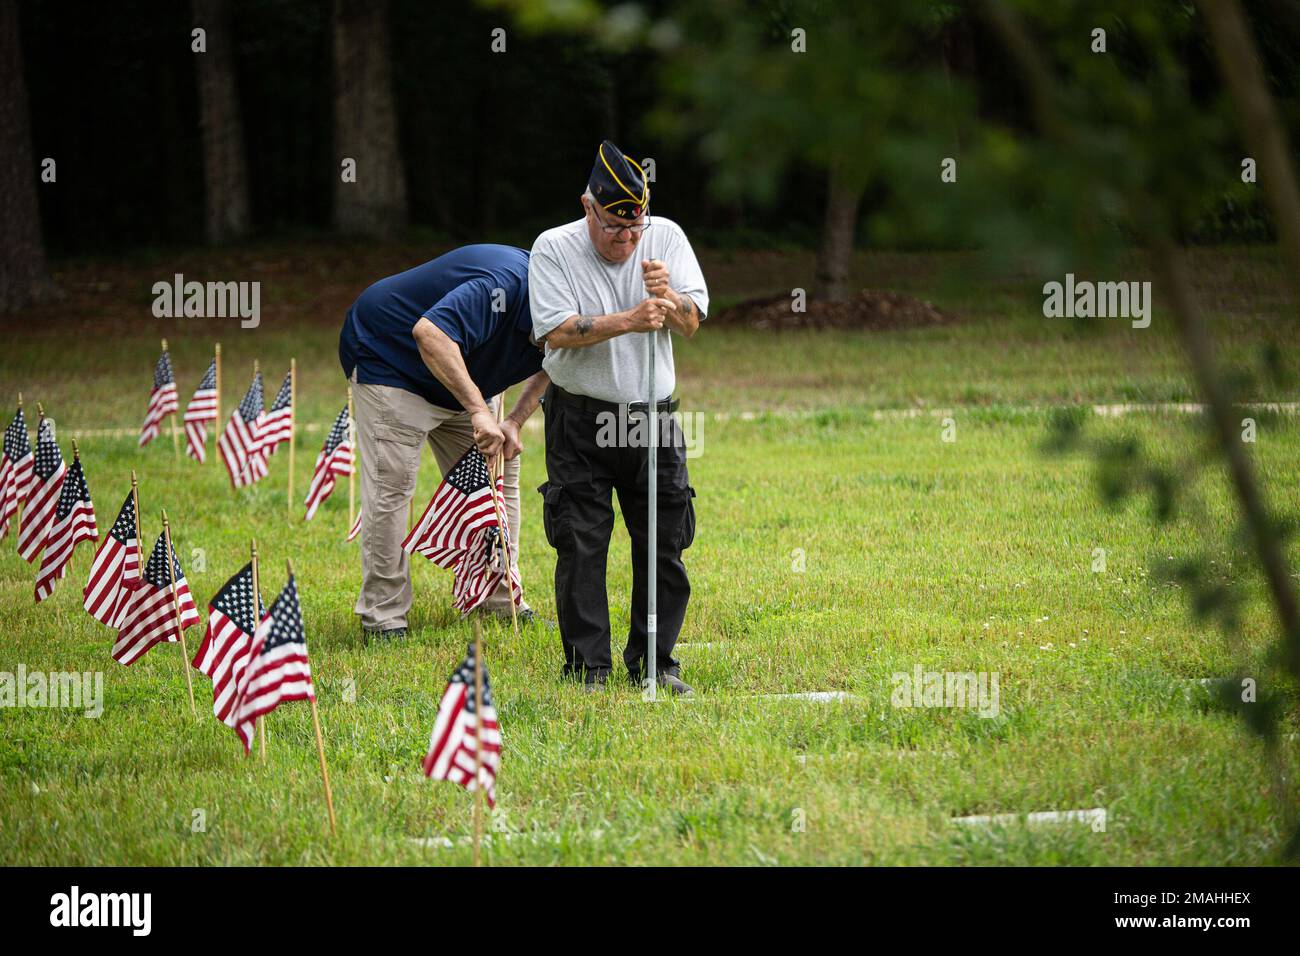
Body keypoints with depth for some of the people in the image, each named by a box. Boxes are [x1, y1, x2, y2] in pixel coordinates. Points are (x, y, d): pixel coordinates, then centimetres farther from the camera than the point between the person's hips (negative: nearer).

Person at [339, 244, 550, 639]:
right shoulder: (503, 288, -38)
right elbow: (430, 333, -51)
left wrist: (515, 421, -9)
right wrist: (478, 410, -53)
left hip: (460, 379, 9)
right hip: (388, 358, -9)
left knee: (499, 473, 6)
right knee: (391, 484, -15)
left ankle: (499, 601, 13)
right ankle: (383, 616, -10)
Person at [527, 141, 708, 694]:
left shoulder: (666, 238, 1)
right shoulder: (554, 249, -8)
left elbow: (691, 323, 0)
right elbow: (556, 331, -18)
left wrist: (668, 298, -22)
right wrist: (627, 321, -28)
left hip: (653, 415, 3)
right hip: (580, 419, -3)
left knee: (664, 544, 3)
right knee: (580, 547, -4)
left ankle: (653, 663, 13)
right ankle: (587, 669, 2)